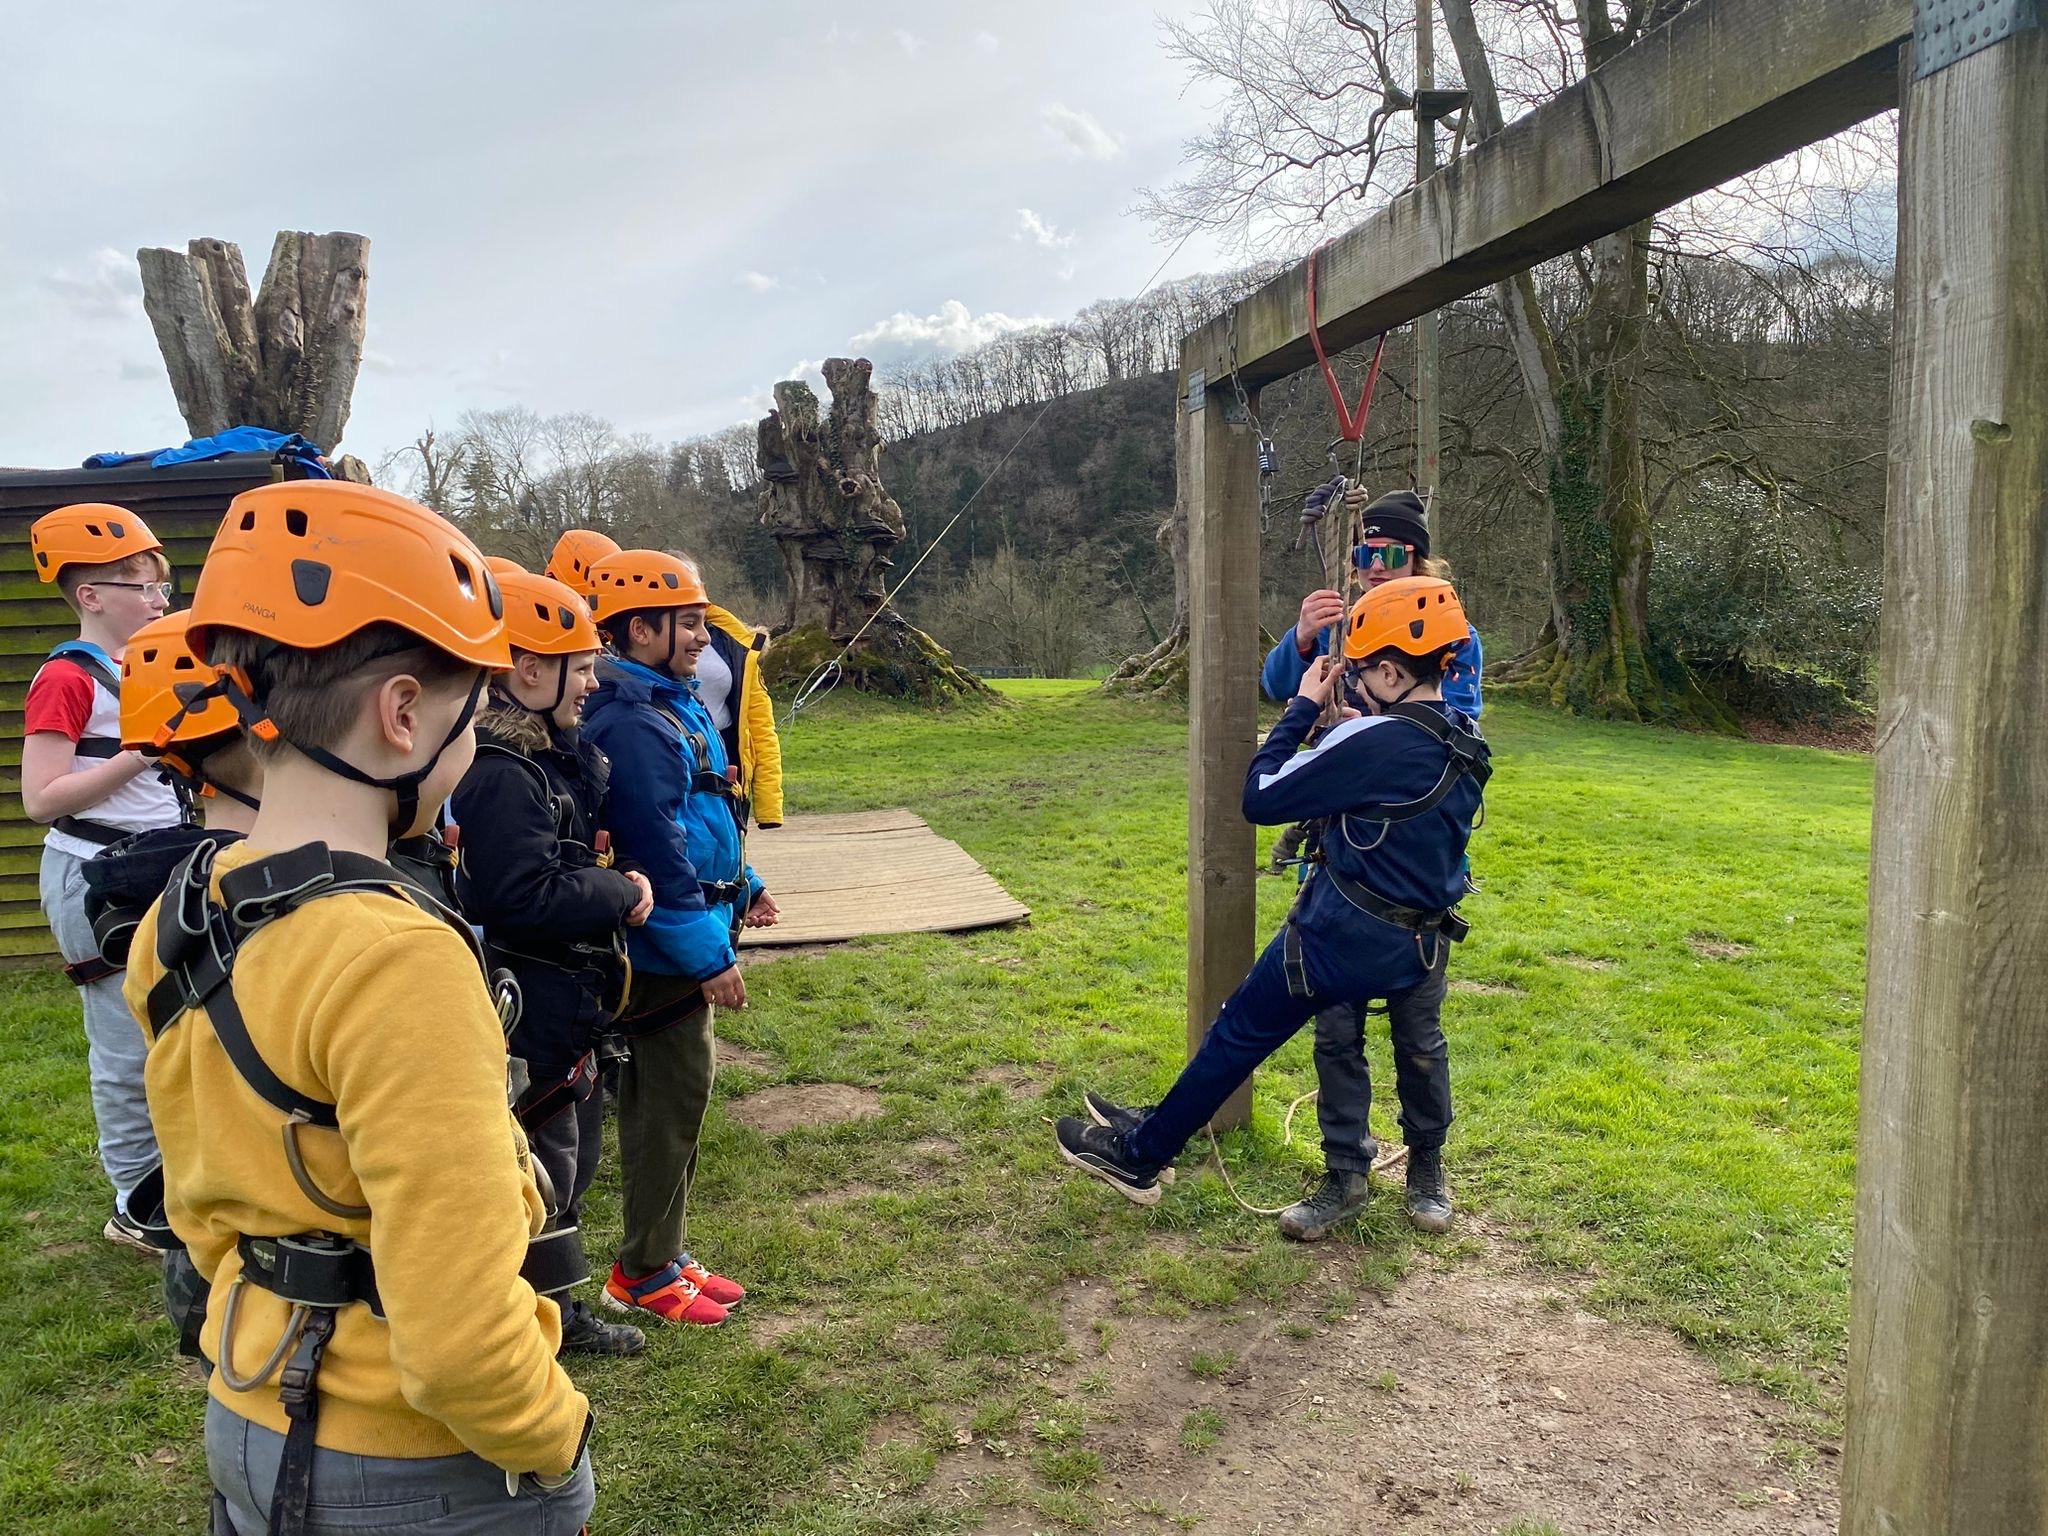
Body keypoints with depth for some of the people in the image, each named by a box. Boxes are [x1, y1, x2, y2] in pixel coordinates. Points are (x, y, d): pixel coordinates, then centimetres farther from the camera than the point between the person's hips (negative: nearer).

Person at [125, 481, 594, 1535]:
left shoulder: (175, 927, -3)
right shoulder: (397, 961, -29)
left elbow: (198, 1206, 10)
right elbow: (460, 1337, -29)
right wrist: (556, 1436, -11)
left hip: (249, 1429, 7)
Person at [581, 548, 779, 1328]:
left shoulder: (671, 705, 11)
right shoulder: (633, 724, -23)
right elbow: (657, 854, -26)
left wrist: (742, 884, 24)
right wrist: (708, 955, -23)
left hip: (673, 947, 11)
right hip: (661, 954, -10)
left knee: (675, 1097, 17)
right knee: (671, 1102, 1)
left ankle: (665, 1254, 31)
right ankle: (645, 1274, 16)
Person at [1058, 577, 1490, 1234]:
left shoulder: (1376, 740, -24)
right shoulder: (1466, 743, 1)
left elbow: (1261, 798, -18)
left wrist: (1306, 707, -8)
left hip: (1339, 939, -7)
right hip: (1416, 949, 7)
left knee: (1236, 1036, 7)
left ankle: (1138, 1156, 21)